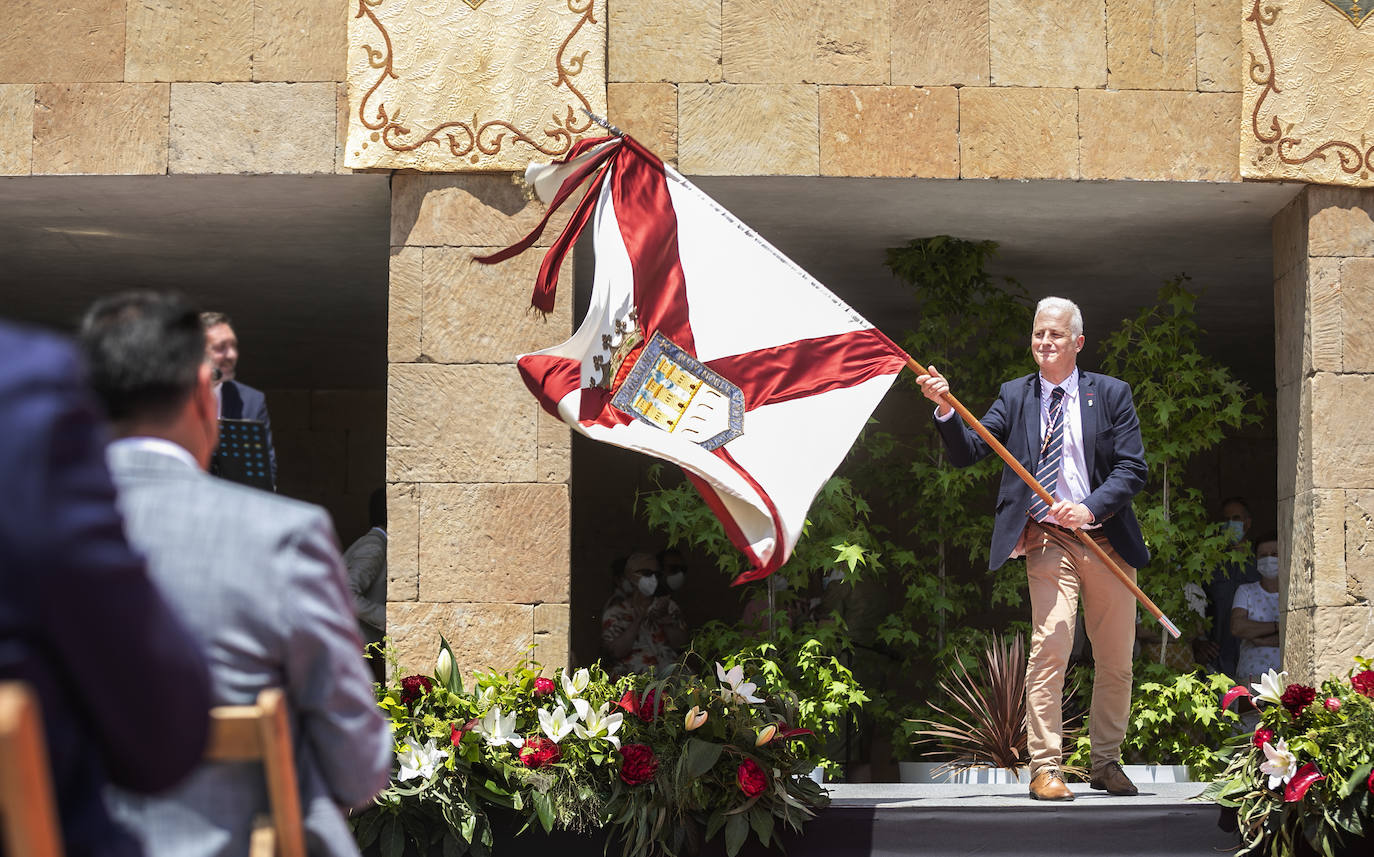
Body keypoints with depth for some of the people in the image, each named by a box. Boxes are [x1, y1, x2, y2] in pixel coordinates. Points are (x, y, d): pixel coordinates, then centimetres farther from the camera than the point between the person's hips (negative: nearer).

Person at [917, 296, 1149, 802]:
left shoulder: (1111, 394, 5)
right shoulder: (1015, 397, 7)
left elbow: (1133, 469, -2)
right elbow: (965, 454, 2)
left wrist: (1091, 507, -17)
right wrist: (946, 411, -16)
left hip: (1107, 535, 2)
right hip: (1048, 539, -1)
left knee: (1116, 660, 9)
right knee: (1050, 645, -18)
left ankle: (1106, 763, 25)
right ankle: (1045, 769, -15)